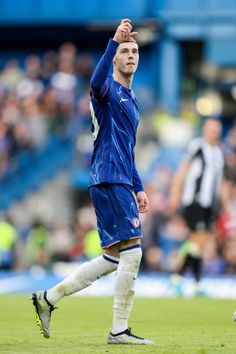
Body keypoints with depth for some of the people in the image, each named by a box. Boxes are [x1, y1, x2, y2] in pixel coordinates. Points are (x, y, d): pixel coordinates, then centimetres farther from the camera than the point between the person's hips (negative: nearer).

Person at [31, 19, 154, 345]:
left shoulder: (131, 100, 24)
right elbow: (96, 82, -32)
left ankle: (48, 298, 15)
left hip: (121, 183, 9)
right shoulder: (109, 91, -5)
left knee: (115, 258, 9)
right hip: (108, 180, -9)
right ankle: (119, 330, -9)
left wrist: (138, 188, 26)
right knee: (131, 251, -12)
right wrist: (114, 41, -39)